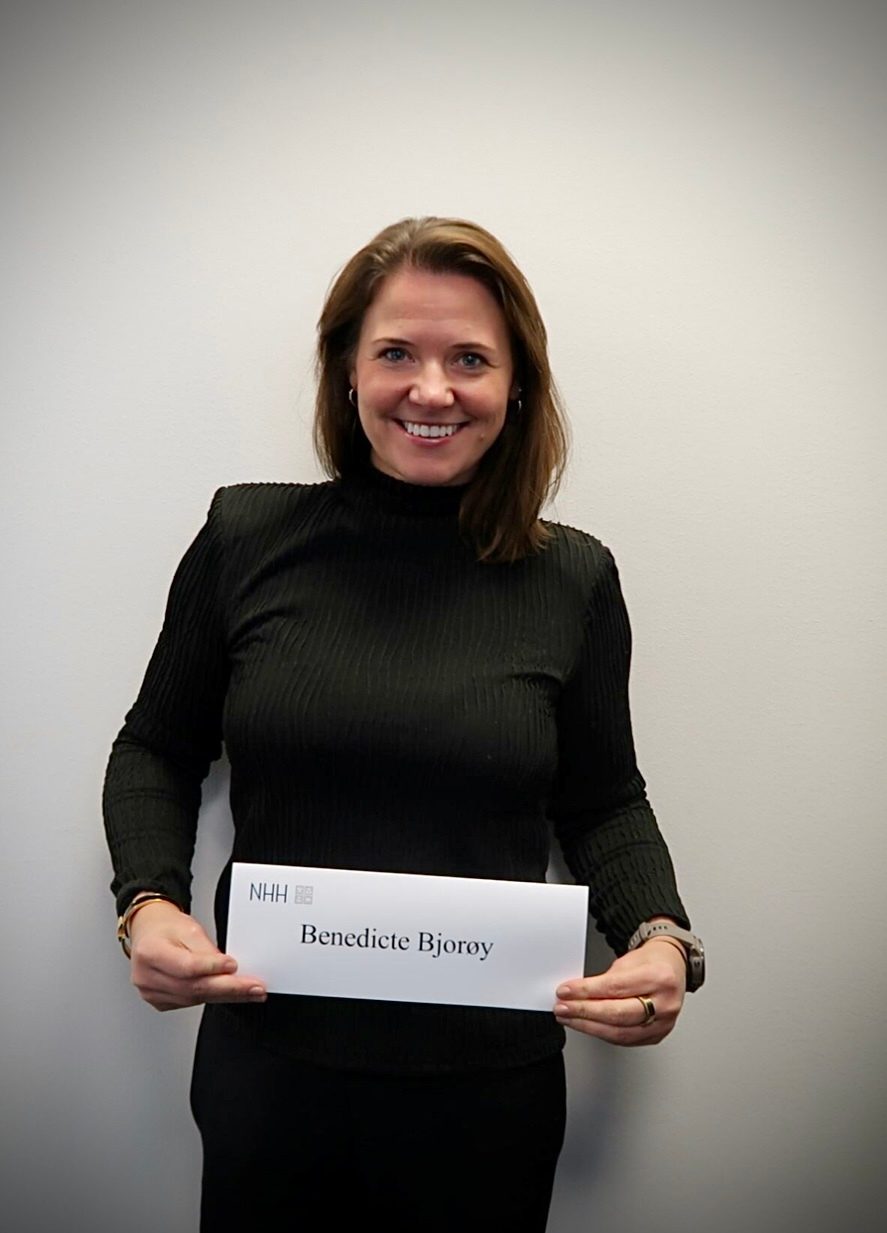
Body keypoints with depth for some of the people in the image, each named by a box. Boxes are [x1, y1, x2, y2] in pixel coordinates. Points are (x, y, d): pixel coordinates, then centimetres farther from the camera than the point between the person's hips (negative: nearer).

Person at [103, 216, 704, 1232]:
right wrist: (147, 902, -11)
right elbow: (156, 752, 6)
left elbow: (603, 804, 6)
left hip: (492, 1081, 1)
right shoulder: (246, 538, -5)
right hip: (265, 1059, 0)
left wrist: (661, 939, -11)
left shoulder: (574, 579, -3)